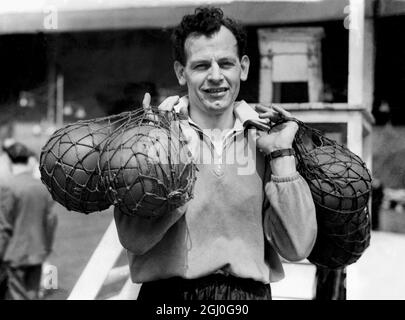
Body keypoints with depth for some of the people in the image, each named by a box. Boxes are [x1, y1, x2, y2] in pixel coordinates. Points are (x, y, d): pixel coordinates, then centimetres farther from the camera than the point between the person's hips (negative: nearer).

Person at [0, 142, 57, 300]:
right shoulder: (42, 187, 1)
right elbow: (51, 220, 6)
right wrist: (46, 248, 17)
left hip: (16, 254, -5)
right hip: (37, 253, 5)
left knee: (17, 295, 3)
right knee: (32, 294, 15)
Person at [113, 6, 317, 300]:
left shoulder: (266, 139, 3)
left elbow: (296, 248, -4)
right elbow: (134, 238, -11)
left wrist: (281, 156, -8)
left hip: (250, 292, 2)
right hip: (169, 293, -1)